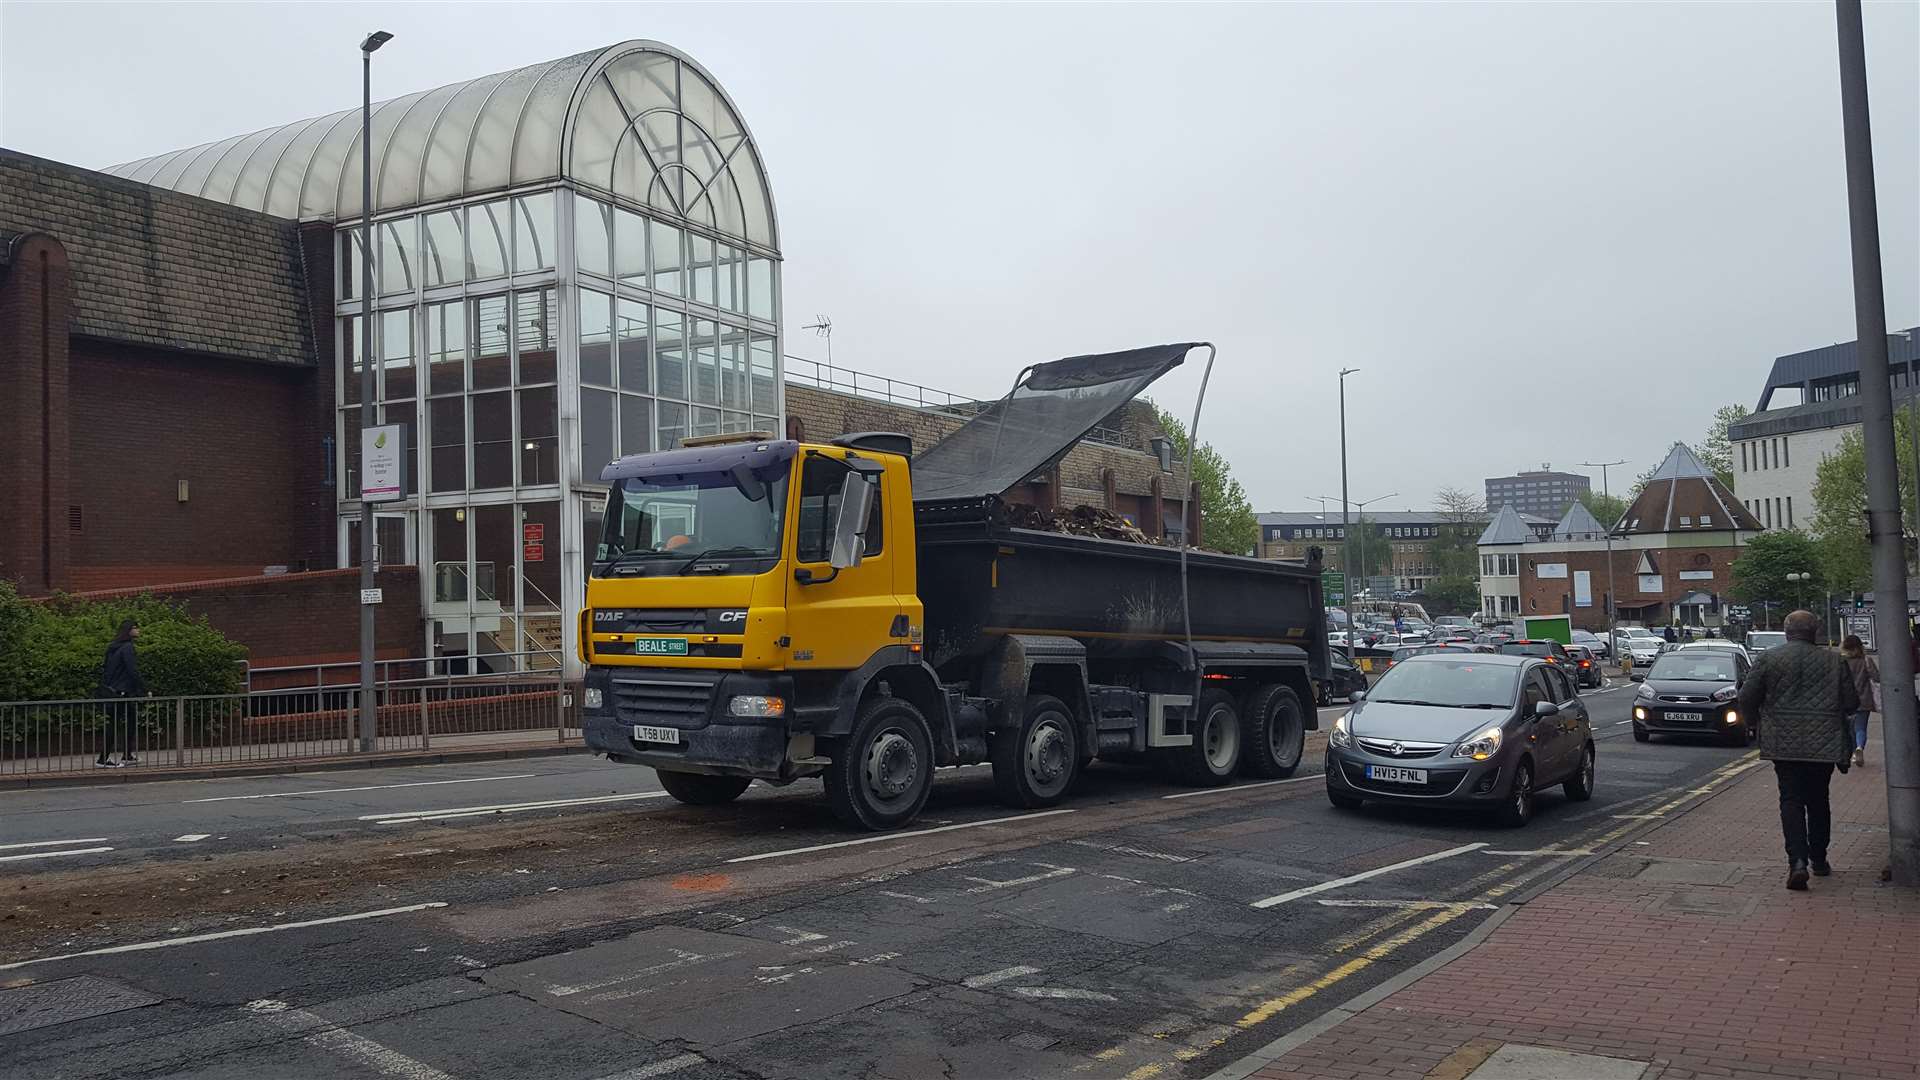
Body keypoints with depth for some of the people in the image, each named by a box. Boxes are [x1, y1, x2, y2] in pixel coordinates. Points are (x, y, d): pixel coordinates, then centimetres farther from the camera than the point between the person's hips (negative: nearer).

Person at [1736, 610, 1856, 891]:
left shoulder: (1768, 659, -4)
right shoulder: (1835, 661, -1)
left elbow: (1746, 699, -4)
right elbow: (1851, 703, 1)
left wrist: (1761, 720, 15)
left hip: (1783, 744, -1)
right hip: (1824, 744, 1)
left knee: (1791, 801, 1)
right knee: (1818, 801, 16)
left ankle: (1798, 860, -15)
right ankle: (1819, 860, 25)